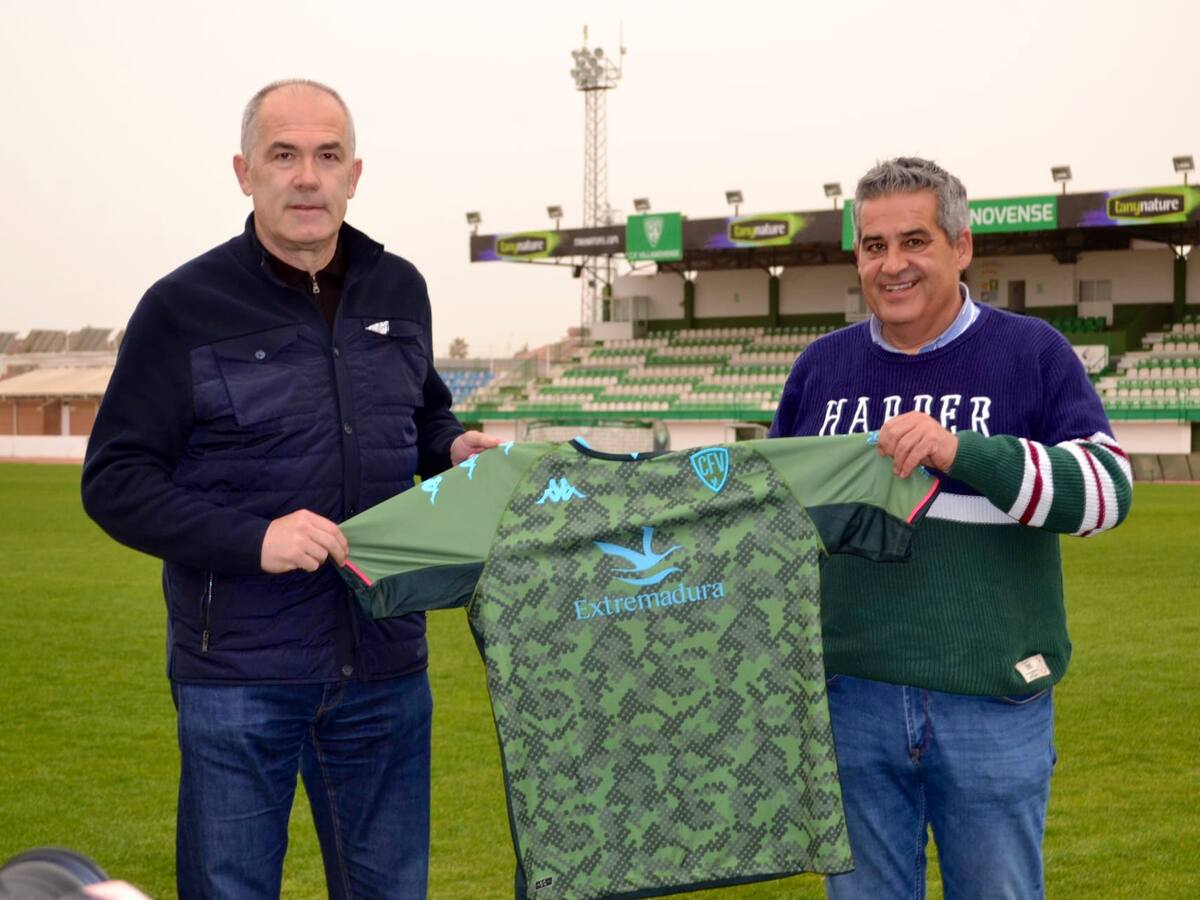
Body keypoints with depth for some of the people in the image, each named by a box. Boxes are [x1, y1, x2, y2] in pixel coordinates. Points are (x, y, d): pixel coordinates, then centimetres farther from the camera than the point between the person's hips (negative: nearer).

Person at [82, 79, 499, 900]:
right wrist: (253, 539, -21)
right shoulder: (185, 308, -7)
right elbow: (115, 481, -7)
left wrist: (452, 445, 0)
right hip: (237, 673, -4)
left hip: (385, 669, 4)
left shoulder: (399, 291, 7)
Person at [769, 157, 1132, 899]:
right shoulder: (823, 366, 8)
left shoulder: (1032, 352, -2)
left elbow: (1107, 487, -14)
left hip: (995, 706, -3)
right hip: (851, 700, 3)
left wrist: (962, 451, -27)